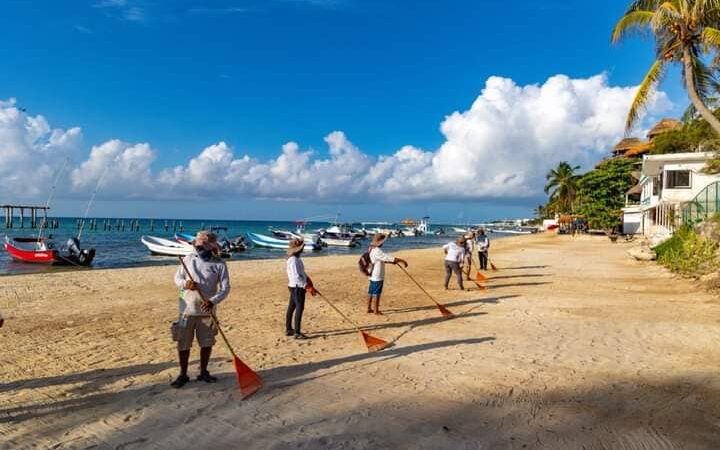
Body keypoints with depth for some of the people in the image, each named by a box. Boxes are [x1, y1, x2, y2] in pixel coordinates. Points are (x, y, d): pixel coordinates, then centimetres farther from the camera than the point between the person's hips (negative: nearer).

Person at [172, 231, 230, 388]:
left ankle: (203, 372, 28)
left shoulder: (219, 264, -9)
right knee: (183, 344, 6)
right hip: (187, 310, 1)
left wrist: (213, 301, -27)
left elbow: (225, 288, -11)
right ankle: (183, 375, 22)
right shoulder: (189, 259, -3)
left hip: (207, 311, -1)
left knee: (206, 343, 10)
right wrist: (185, 284, -17)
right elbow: (177, 278, 7)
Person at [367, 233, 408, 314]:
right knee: (377, 293, -1)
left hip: (372, 275, 9)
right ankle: (376, 310, 6)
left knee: (371, 292, 14)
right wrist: (402, 261, -20)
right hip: (378, 276, -9)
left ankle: (369, 308, 21)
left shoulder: (372, 249, 10)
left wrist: (392, 262, 16)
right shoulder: (377, 251, -22)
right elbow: (388, 257, -25)